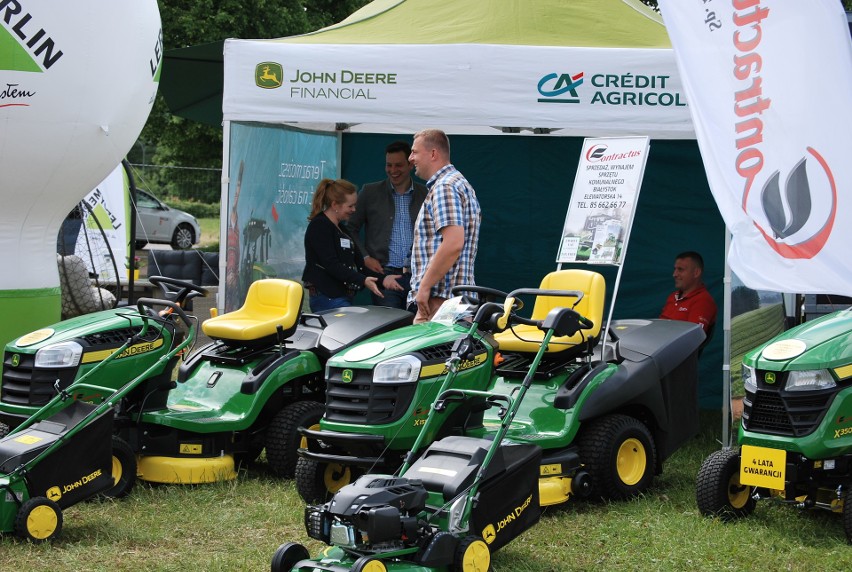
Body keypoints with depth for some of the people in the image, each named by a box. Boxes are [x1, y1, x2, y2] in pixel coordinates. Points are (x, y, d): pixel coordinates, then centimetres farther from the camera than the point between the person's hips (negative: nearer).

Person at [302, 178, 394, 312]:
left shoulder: (342, 229, 20)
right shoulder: (319, 226, -9)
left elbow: (357, 264, 17)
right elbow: (331, 265, -19)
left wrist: (382, 279, 5)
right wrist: (362, 280, -26)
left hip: (343, 296, 9)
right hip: (327, 298, -9)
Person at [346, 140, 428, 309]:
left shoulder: (425, 195, 10)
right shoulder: (370, 192, 7)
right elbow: (351, 229, 9)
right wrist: (365, 257, -3)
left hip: (417, 276, 1)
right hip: (384, 274, -1)